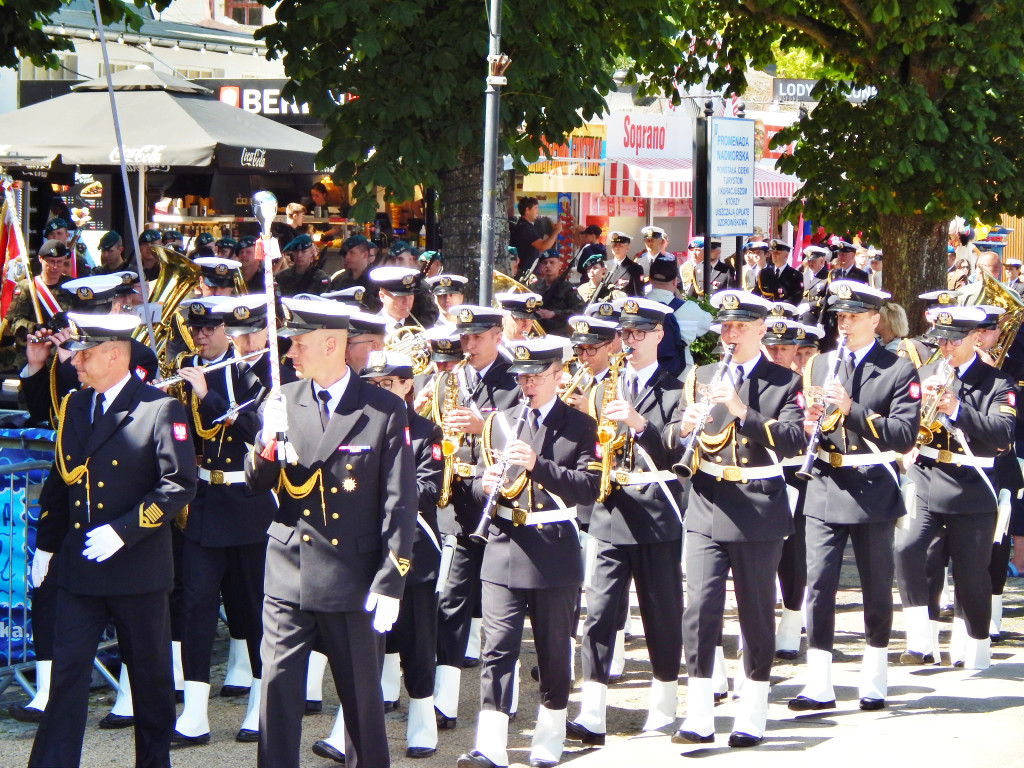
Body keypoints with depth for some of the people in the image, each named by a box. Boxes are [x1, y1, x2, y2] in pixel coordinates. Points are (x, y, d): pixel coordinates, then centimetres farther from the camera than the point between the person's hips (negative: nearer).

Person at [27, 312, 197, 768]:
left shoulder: (161, 409, -11)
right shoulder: (74, 406, 8)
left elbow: (180, 485, -16)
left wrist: (123, 531, -20)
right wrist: (46, 544, 15)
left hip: (137, 568, -4)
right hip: (79, 568, 5)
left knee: (150, 674, 9)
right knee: (67, 671, 0)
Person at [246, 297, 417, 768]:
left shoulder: (385, 410, -5)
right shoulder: (282, 402, 6)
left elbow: (399, 503, -6)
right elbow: (256, 483, 6)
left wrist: (390, 583, -10)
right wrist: (267, 444, -16)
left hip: (352, 578, -3)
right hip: (288, 572, 3)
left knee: (362, 693, 8)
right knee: (278, 684, 1)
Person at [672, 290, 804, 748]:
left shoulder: (783, 383, 3)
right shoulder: (701, 378, 12)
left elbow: (793, 440, -13)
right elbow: (675, 441, 8)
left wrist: (743, 411, -24)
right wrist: (685, 427, -15)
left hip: (759, 509, -2)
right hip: (707, 508, 2)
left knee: (756, 612, 6)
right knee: (699, 607, -8)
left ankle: (752, 717, 16)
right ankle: (699, 718, -6)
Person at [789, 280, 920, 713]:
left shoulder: (899, 372, -3)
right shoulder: (819, 365, 10)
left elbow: (904, 435, -14)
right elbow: (804, 423, 12)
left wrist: (851, 409, -25)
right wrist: (808, 425, -12)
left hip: (873, 488, -3)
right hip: (825, 487, 3)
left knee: (877, 586, 8)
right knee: (818, 583, -4)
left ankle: (874, 680, 20)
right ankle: (818, 685, -3)